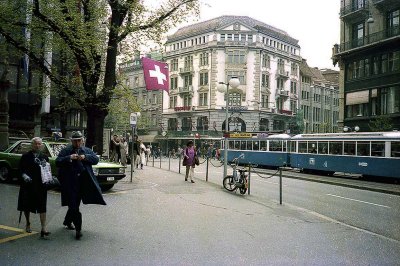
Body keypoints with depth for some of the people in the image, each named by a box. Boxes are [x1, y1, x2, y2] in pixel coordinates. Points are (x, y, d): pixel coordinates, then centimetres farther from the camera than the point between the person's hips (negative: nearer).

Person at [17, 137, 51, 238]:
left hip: (41, 186, 0)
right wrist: (24, 176, -19)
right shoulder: (26, 156, 1)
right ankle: (28, 224, 35)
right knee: (27, 206, 13)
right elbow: (21, 169, -1)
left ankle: (43, 229, -6)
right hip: (28, 185, 0)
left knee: (42, 207, -5)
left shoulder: (44, 157, 7)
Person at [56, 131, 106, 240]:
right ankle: (78, 229, -1)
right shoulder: (65, 151, 4)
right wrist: (69, 158, -22)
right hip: (70, 182, -3)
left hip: (83, 181, 4)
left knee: (75, 204, 16)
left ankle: (67, 221, 40)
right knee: (73, 205, -5)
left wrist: (85, 157, -16)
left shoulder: (87, 151, 12)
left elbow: (96, 159, 0)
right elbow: (57, 162, -8)